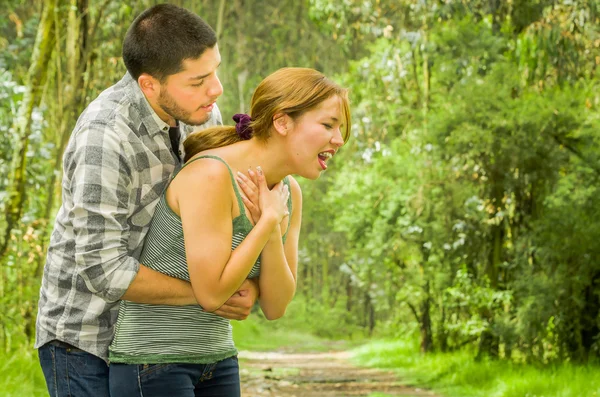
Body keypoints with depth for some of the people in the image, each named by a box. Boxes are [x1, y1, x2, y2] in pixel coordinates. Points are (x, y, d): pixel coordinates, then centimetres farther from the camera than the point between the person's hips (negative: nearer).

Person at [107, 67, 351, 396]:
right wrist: (269, 222, -15)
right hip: (152, 357, -8)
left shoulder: (289, 194, 4)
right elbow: (211, 293, -21)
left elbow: (274, 307, 2)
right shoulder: (210, 175, -21)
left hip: (216, 355, 8)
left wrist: (274, 231, -13)